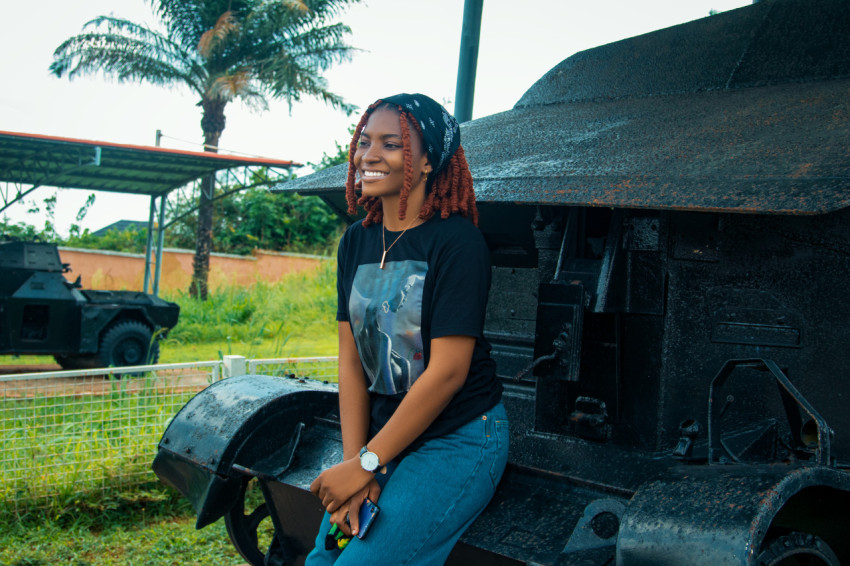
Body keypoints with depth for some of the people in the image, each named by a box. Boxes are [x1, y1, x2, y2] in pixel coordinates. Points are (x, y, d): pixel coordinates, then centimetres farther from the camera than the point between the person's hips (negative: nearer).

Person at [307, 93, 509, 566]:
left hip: (459, 439, -6)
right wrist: (352, 460, -7)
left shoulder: (456, 240, -15)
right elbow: (352, 359, 4)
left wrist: (368, 464, -15)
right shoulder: (357, 242, 5)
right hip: (384, 434, 6)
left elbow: (447, 370, -19)